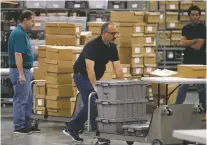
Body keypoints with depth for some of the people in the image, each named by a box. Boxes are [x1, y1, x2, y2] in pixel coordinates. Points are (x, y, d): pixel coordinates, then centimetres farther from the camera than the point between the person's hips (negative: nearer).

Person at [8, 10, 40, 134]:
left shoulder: (22, 33, 13)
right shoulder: (18, 34, -19)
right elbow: (18, 55, -24)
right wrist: (21, 74, -25)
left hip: (25, 70, 10)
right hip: (20, 71, -10)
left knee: (28, 99, 14)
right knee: (21, 100, -4)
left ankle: (27, 125, 19)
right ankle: (19, 127, 1)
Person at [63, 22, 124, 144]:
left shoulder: (112, 47, -4)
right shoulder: (92, 46, -27)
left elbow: (117, 67, -5)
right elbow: (89, 68, -35)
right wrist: (95, 87, -42)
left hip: (94, 77, 8)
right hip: (82, 76, -8)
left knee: (90, 105, 10)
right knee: (93, 104, -14)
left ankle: (72, 128, 21)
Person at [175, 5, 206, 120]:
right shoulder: (186, 28, 6)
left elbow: (198, 46, -16)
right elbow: (182, 43, -8)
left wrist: (187, 42, -5)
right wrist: (195, 40, -16)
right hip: (187, 61, 4)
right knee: (183, 86, 5)